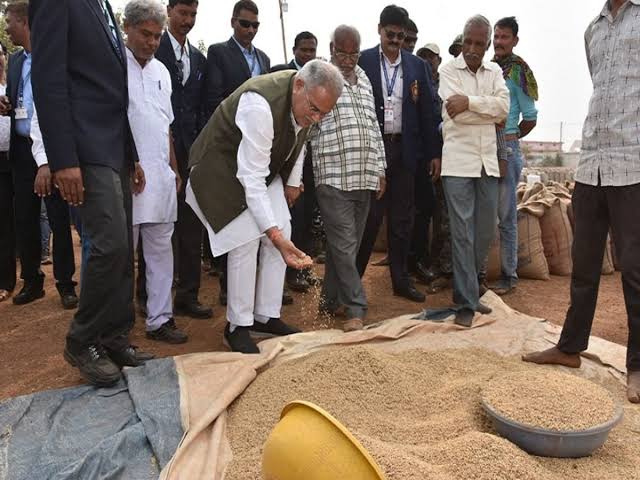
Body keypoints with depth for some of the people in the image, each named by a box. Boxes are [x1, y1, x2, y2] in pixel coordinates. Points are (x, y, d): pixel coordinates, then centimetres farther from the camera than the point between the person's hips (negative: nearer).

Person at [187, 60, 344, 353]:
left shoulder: (309, 98, -13)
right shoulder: (260, 105, -37)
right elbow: (251, 179, -37)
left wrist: (293, 181, 4)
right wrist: (275, 234, -40)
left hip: (266, 167, 8)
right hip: (224, 167, -7)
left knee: (281, 234, -1)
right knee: (247, 240, -17)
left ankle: (266, 316, 11)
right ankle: (238, 326, -1)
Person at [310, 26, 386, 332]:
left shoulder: (364, 79, 18)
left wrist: (380, 169, 15)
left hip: (364, 177, 6)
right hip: (333, 177, -6)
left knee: (349, 244, 10)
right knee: (344, 245, -5)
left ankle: (331, 298, 23)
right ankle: (356, 307, 3)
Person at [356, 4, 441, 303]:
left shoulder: (417, 66, 10)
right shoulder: (363, 61, 1)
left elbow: (427, 111, 9)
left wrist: (434, 153, 5)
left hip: (404, 149, 3)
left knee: (402, 219, 9)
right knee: (369, 217, -1)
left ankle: (401, 280, 20)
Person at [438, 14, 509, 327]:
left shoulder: (495, 72, 14)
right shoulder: (448, 71, 1)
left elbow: (504, 106, -3)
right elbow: (456, 114, -12)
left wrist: (469, 101, -13)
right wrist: (490, 113, -4)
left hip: (488, 162, 5)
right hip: (458, 162, -5)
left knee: (485, 232, 10)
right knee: (462, 233, -5)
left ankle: (468, 291, 25)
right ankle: (466, 302, 1)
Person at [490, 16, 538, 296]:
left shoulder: (518, 71, -2)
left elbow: (530, 118, -1)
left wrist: (509, 138, 8)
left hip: (505, 148, -5)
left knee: (505, 215, -2)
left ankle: (508, 276, 6)